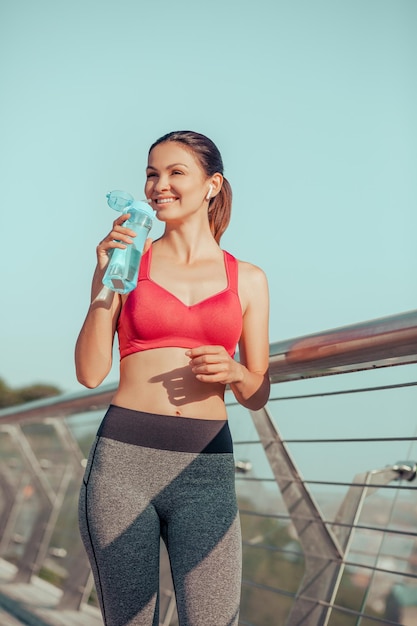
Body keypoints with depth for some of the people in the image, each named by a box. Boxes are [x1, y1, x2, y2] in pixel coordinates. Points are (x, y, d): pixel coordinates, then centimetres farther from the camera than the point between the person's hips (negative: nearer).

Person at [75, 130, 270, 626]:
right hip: (123, 459, 0)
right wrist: (106, 283, -7)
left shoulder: (248, 280, 10)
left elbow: (257, 396, 13)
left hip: (204, 470, 0)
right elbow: (90, 373, 1)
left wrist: (233, 372, -8)